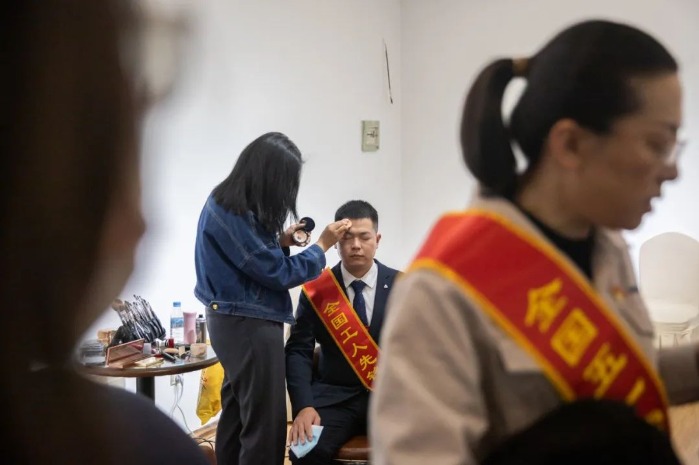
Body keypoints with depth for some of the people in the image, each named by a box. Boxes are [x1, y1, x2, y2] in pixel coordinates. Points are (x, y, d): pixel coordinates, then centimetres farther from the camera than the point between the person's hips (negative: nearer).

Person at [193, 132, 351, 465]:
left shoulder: (228, 203, 8)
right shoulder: (234, 215, -22)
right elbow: (276, 273, -18)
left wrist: (280, 240, 2)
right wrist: (322, 246, -8)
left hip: (236, 322, 10)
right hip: (250, 326, -10)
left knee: (237, 415, 18)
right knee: (265, 425, -3)